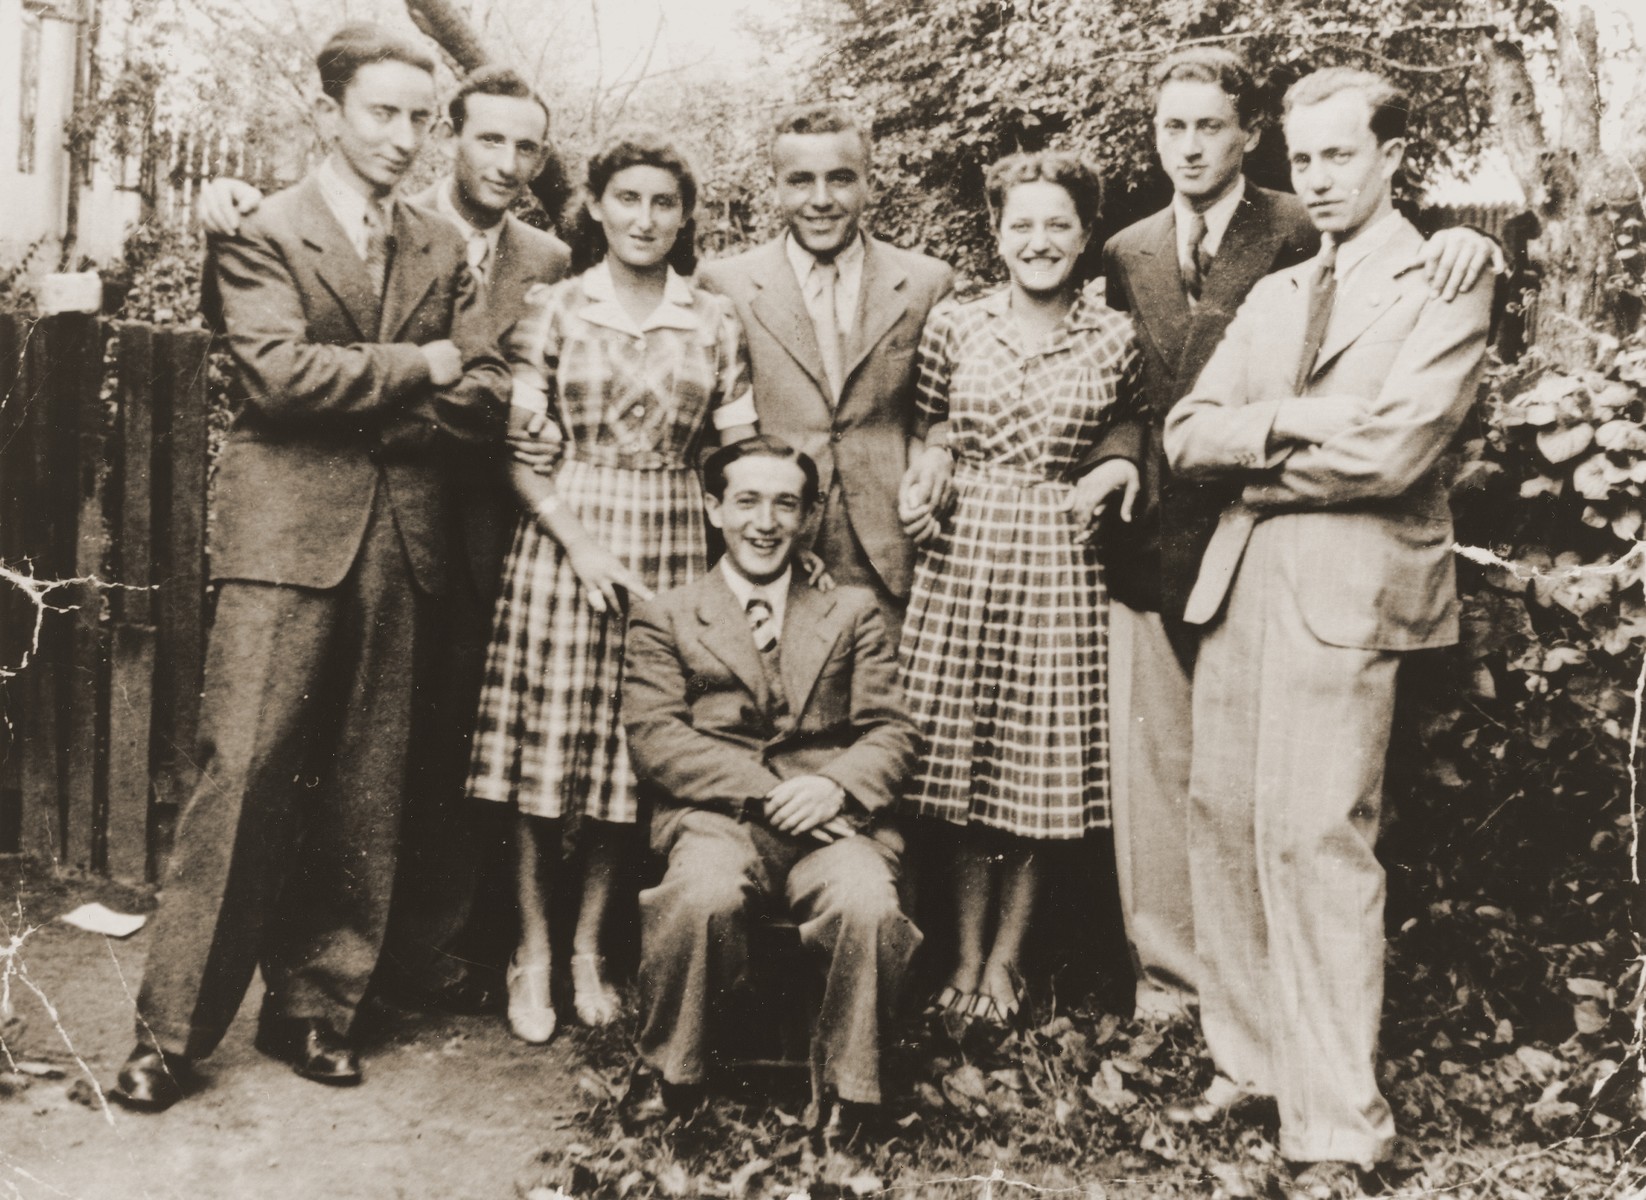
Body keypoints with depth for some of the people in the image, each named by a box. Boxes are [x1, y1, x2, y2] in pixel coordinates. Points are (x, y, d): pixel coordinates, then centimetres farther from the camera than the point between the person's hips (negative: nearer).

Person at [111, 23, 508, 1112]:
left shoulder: (443, 248, 15)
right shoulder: (263, 235, 3)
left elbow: (488, 397, 6)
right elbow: (281, 370, -13)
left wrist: (363, 404, -7)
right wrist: (417, 368, -5)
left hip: (405, 541, 4)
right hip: (289, 538, -4)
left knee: (368, 795, 6)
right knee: (245, 776, -6)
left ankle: (316, 1007, 19)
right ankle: (174, 1029, 5)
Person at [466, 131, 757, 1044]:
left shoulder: (715, 322, 8)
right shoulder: (554, 310, 2)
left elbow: (741, 450, 8)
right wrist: (578, 539, -13)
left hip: (670, 545, 2)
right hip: (561, 539, -2)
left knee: (635, 751, 6)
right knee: (545, 740, 0)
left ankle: (589, 946, 22)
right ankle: (533, 950, 16)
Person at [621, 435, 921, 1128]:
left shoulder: (853, 611, 23)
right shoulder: (664, 618, 17)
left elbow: (892, 733, 12)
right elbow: (653, 737, 2)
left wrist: (834, 785, -11)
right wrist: (766, 792, -12)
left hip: (831, 823, 1)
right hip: (716, 818, -1)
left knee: (868, 904, -32)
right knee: (705, 895, -36)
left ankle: (846, 1096, -9)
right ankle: (673, 1083, -11)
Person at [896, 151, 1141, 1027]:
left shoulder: (1115, 339, 3)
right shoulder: (952, 327, 5)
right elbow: (932, 438, 12)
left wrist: (1119, 472, -7)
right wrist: (926, 481, -9)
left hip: (1060, 561, -1)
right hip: (963, 554, 1)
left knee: (1042, 768, 3)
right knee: (959, 760, 5)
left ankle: (1006, 959, 19)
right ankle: (967, 952, 20)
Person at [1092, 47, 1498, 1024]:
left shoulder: (1302, 234, -2)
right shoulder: (1128, 254, 12)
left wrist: (1466, 241, -23)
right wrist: (1115, 457, -3)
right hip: (1150, 543, 4)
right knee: (1152, 756, 8)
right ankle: (1169, 963, 23)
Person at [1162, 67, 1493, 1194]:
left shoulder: (1447, 288, 1)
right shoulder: (1274, 295, 21)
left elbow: (1390, 452, -14)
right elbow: (1187, 432, 9)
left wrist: (1255, 459, -2)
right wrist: (1288, 423, -9)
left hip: (1349, 587, -6)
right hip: (1240, 580, 7)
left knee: (1315, 838, -11)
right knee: (1224, 820, 7)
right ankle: (1247, 1059, 22)